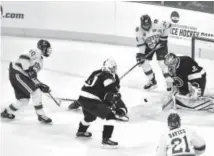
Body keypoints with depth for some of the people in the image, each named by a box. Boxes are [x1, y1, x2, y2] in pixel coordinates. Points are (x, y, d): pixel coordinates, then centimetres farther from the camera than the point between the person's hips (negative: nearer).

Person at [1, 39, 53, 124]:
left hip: (22, 76, 10)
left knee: (24, 100, 13)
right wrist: (28, 69, -29)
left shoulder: (40, 60, 21)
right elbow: (23, 57, -26)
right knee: (36, 92, -12)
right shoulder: (36, 52, -9)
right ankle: (41, 116, -4)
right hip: (17, 74, -10)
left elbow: (33, 77, 22)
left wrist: (41, 85, 11)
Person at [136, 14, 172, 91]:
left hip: (161, 44, -4)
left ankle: (169, 82, -3)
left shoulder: (157, 24, -29)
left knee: (163, 63, -15)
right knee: (143, 61, -5)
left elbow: (167, 26, -13)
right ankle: (152, 81, 12)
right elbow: (140, 43, -15)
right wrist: (140, 54, -24)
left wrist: (164, 37, -13)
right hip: (149, 46, 4)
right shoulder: (139, 30, -20)